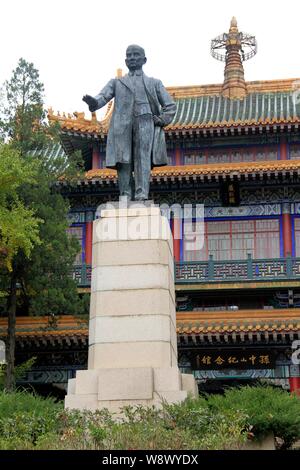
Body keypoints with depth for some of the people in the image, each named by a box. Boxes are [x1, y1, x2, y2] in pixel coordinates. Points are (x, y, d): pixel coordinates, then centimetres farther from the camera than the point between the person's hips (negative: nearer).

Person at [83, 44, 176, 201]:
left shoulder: (154, 83, 26)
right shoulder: (116, 82, 26)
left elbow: (170, 106, 22)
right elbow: (103, 97, 8)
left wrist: (161, 121, 4)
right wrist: (93, 102, -16)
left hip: (145, 122, -1)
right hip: (122, 125, 1)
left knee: (143, 156, -19)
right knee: (123, 161, -11)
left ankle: (141, 196, -28)